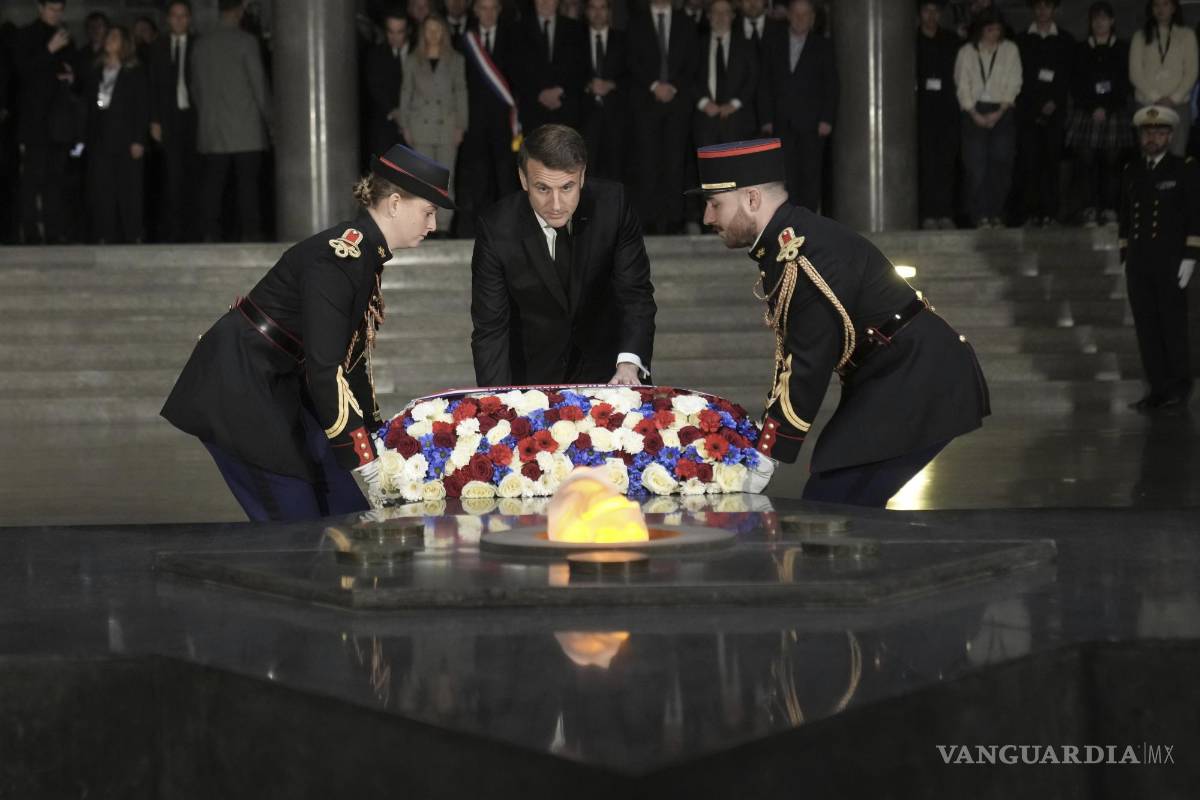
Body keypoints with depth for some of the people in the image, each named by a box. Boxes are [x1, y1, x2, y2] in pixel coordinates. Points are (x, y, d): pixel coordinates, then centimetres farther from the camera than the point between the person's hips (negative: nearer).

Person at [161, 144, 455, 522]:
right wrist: (369, 466, -27)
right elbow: (324, 372, -28)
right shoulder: (336, 258, -23)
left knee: (348, 515, 6)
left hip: (279, 387, 9)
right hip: (236, 388, -9)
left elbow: (352, 358, 13)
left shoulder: (367, 255, 6)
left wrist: (377, 443, 12)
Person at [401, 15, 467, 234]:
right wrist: (406, 127, 3)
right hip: (421, 125, 0)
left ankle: (443, 224, 3)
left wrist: (460, 126, -1)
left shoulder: (455, 60, 7)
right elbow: (406, 93, 9)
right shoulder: (413, 60, 8)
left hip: (447, 126, 0)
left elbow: (461, 93, 5)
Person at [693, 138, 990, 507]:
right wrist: (762, 445, 5)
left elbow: (809, 368, -23)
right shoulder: (781, 244, 8)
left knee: (830, 504, -14)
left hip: (919, 388, -10)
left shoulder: (809, 254, -22)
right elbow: (792, 358, 10)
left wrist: (762, 464, -19)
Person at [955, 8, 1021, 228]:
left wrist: (999, 113, -7)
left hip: (1002, 112, 0)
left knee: (1001, 164, -5)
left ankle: (996, 214, 2)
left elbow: (1014, 84, 4)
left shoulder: (1010, 50, 8)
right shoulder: (967, 52, 7)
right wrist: (975, 115, -6)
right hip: (975, 112, 0)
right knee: (976, 165, -7)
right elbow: (962, 86, 4)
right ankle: (980, 215, -5)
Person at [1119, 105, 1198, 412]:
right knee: (1146, 326, 4)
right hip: (1138, 263, 4)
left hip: (1171, 262, -4)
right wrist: (1125, 257, 12)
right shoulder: (1131, 172, 11)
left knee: (1173, 323, 1)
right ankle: (1158, 387, 10)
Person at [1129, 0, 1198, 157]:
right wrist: (1156, 98, -7)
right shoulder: (1140, 36, 9)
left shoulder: (1187, 35, 9)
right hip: (1147, 105, 0)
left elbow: (1191, 72, 4)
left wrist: (1173, 98, -8)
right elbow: (1135, 73, 2)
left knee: (1176, 155, -8)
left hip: (1179, 104, 0)